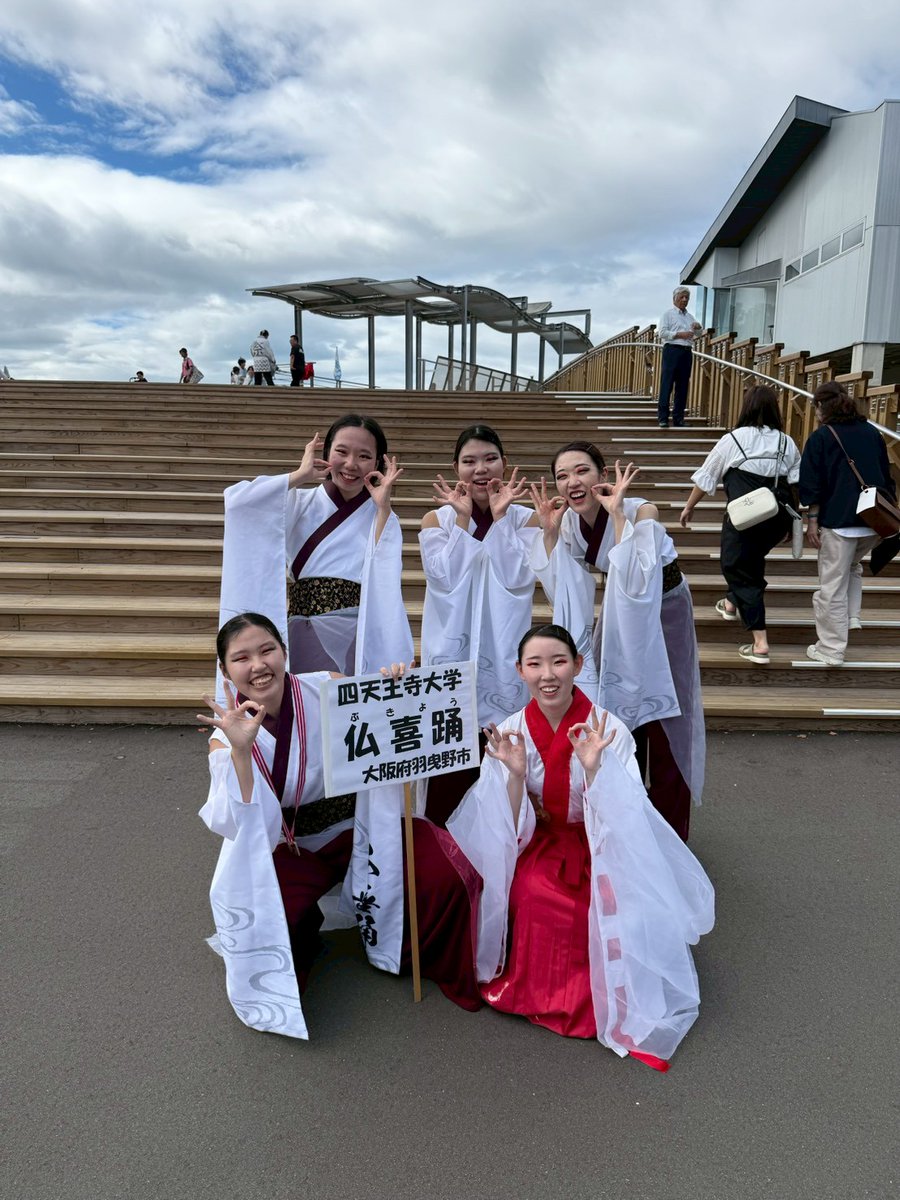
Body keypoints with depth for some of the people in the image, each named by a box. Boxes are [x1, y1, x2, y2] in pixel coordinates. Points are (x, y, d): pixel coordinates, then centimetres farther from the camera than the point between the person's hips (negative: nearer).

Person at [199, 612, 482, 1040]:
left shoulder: (328, 691, -13)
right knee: (253, 921, -24)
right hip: (287, 849, 1)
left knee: (446, 873, -20)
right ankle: (300, 931, 13)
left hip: (357, 825, 0)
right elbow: (239, 828, -22)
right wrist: (240, 750, -35)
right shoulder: (224, 739, -11)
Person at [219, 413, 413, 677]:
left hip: (356, 642, 0)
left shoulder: (381, 517, 4)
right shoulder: (301, 503, 3)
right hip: (300, 638, 0)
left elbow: (386, 581, -12)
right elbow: (238, 502, -14)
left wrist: (383, 508, -13)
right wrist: (300, 476, -8)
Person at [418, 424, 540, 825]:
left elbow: (517, 578, -11)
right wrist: (463, 517, -10)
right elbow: (444, 578, -10)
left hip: (502, 647, 0)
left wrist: (499, 516, -10)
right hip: (452, 646, 0)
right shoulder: (436, 520, 5)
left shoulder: (524, 518, 4)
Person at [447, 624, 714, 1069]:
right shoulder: (508, 734, -9)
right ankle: (532, 987, -2)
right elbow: (512, 834, -9)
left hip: (599, 850, -1)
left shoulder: (609, 731, -14)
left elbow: (619, 824, -17)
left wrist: (593, 768, -34)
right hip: (538, 848, 1)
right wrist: (515, 774, -27)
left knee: (614, 899, -30)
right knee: (532, 892, -30)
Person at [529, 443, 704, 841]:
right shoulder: (567, 521, -12)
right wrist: (548, 532, -21)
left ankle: (670, 834, 18)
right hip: (618, 616, 5)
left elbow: (636, 583, -38)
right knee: (616, 712, 14)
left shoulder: (639, 511, -28)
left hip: (663, 610, -5)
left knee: (663, 720, 1)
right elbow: (560, 592, -13)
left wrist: (618, 515, -38)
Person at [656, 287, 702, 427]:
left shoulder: (689, 316, 24)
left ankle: (678, 418, 9)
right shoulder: (668, 313, 5)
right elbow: (662, 333, -8)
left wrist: (697, 328, 4)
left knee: (682, 386, 5)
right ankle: (663, 418, -9)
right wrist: (680, 335, -14)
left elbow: (698, 334, 26)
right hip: (672, 350, -6)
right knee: (667, 384, -9)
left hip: (686, 352, 6)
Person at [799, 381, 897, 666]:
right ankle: (851, 617, 22)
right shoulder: (872, 432, 12)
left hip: (839, 521, -6)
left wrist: (812, 520, -5)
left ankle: (831, 650, 7)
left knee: (833, 586, 3)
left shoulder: (821, 437, -4)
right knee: (853, 567, 32)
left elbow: (813, 484, -8)